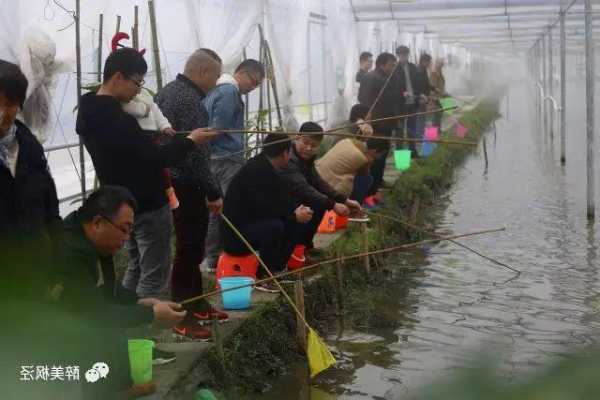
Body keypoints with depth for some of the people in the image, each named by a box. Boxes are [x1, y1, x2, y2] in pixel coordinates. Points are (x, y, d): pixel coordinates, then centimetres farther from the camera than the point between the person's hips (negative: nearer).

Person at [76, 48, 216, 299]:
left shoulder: (90, 112, 5)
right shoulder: (117, 120, -26)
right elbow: (155, 159, -24)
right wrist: (189, 141, -12)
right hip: (148, 206, -10)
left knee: (136, 268, 22)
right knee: (154, 276, -1)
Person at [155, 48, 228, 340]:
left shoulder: (168, 91, 14)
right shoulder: (190, 100, -19)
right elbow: (196, 153, -24)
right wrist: (213, 192, -18)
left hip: (171, 182, 10)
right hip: (187, 187, -10)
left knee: (191, 246, 18)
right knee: (189, 250, -4)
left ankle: (196, 304, 28)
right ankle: (182, 315, 1)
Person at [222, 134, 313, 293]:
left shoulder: (267, 169, 7)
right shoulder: (255, 171, -22)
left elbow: (283, 201, 12)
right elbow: (264, 209, -26)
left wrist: (297, 211, -6)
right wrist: (294, 216, -15)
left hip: (250, 225, 10)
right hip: (235, 234, -10)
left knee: (290, 222, 6)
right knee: (275, 226, -30)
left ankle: (277, 268, 10)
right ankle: (263, 277, -15)